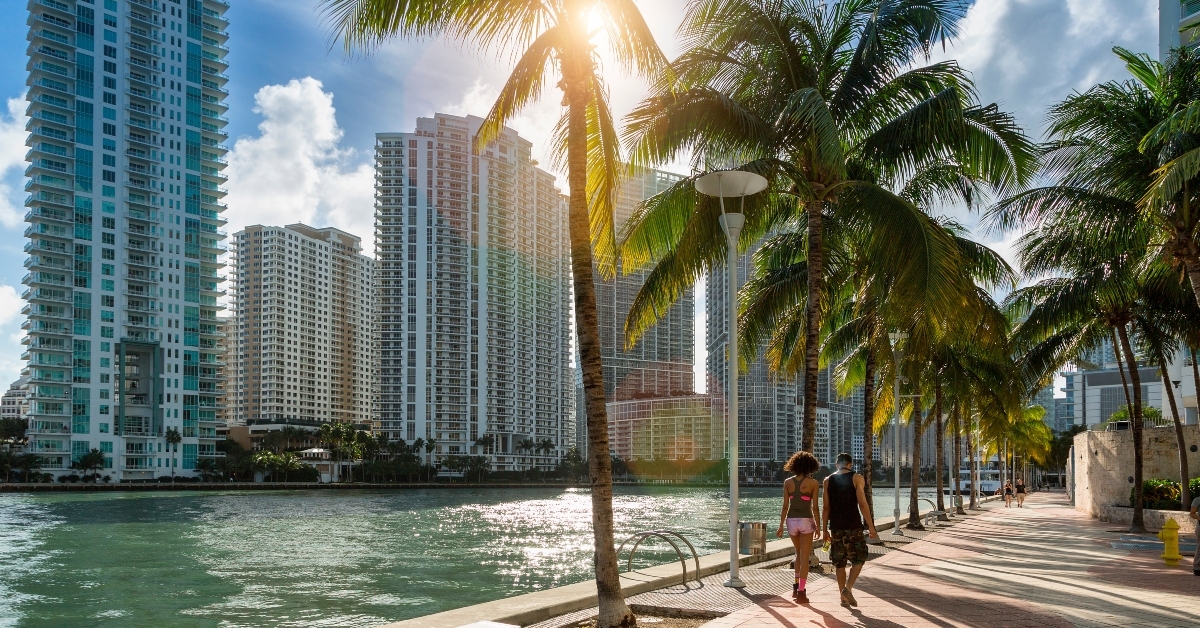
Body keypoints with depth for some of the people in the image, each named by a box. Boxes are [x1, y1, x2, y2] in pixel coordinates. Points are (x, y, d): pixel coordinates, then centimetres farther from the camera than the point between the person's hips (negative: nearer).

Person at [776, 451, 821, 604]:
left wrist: (781, 526, 5)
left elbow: (785, 506, 0)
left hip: (791, 520, 3)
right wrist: (818, 526, 4)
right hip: (806, 521, -3)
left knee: (799, 554, 23)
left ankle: (796, 586, 20)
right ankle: (801, 592, 2)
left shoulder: (788, 482, 1)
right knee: (804, 558, 4)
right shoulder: (813, 483, -5)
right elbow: (815, 507, -6)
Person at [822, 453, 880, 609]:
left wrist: (824, 530, 8)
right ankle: (848, 588, -10)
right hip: (853, 526, -3)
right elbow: (862, 504, -8)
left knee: (839, 562, 9)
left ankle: (843, 597, 11)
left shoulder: (828, 481, 7)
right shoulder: (856, 478, -1)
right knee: (858, 559, 8)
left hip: (835, 526, 3)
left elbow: (826, 507, 4)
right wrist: (871, 527, -5)